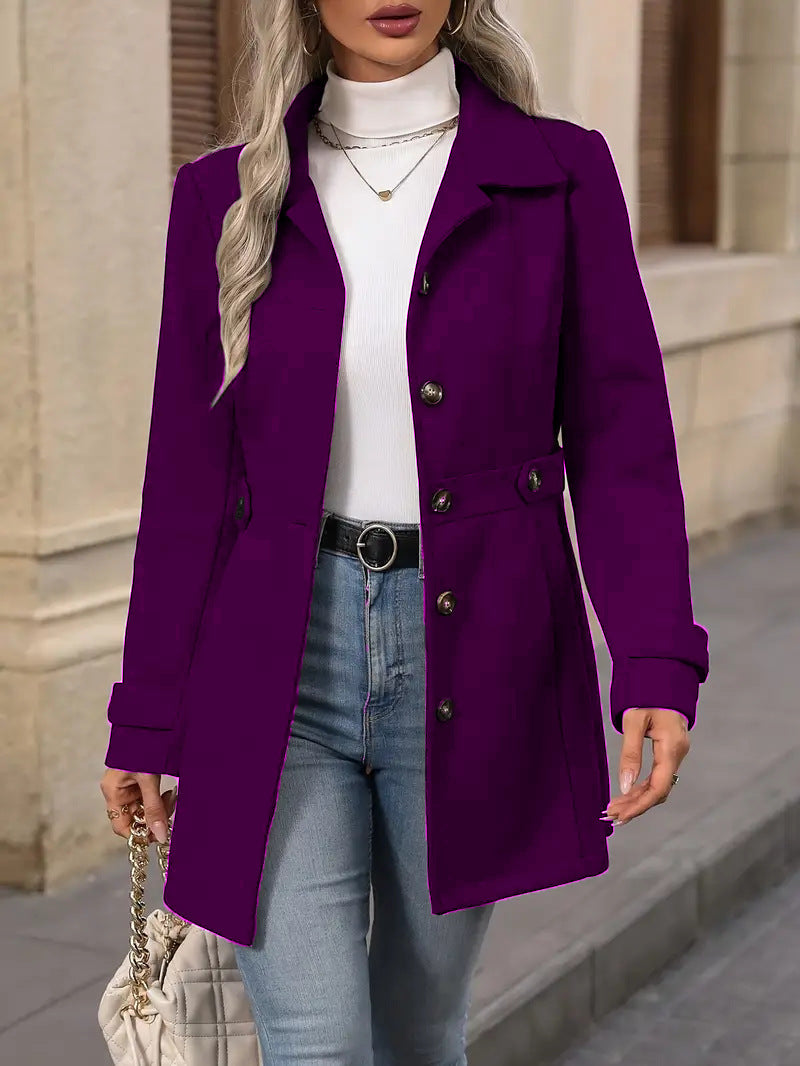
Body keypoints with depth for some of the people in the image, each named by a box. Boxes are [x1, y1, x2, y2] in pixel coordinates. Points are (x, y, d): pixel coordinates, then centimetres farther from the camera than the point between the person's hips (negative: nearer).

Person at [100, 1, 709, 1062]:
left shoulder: (557, 174, 0)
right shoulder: (227, 196, 2)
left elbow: (620, 441, -3)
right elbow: (188, 475, 5)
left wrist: (658, 667, -15)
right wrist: (146, 718, 6)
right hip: (283, 657, 0)